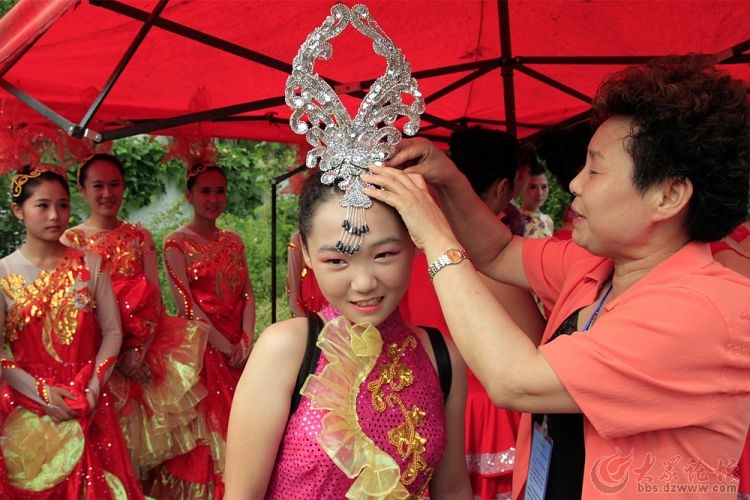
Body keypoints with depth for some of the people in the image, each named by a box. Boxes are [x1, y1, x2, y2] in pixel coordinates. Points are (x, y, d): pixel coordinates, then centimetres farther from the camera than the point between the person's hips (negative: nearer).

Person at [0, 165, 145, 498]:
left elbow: (112, 331, 1)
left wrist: (94, 386, -11)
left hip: (88, 407, 1)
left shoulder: (90, 265, 1)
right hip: (29, 410, -1)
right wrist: (41, 393, -14)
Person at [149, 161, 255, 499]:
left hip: (238, 350, 5)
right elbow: (186, 305, -12)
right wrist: (225, 347, -15)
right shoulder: (176, 243, -5)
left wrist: (245, 341, -7)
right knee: (203, 430, 1)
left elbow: (248, 295, 7)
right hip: (199, 347, -5)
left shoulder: (233, 241, 11)